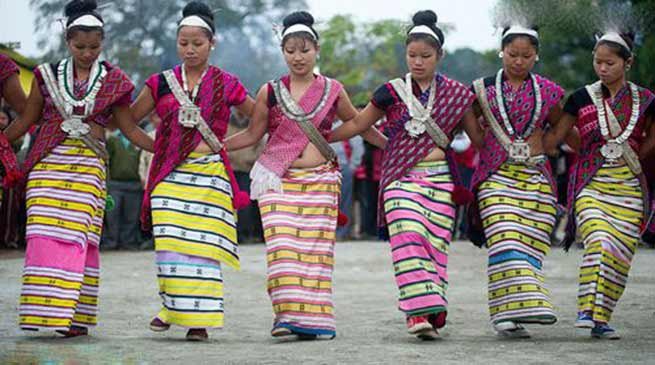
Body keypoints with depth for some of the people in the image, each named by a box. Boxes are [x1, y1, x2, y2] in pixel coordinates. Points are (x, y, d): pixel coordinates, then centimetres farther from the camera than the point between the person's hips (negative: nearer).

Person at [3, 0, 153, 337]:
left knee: (79, 239, -8)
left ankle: (76, 316, -5)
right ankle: (46, 310, -8)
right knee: (45, 237, -9)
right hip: (47, 163, 1)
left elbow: (129, 129, 12)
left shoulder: (114, 81, 8)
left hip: (88, 167, -1)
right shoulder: (47, 75, 9)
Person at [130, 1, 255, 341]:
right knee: (169, 243, -8)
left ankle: (198, 318, 1)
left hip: (209, 174, -1)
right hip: (170, 175, 1)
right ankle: (171, 306, 11)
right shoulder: (161, 83, 10)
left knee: (203, 246, -5)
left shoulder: (226, 84, 6)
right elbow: (128, 118, 18)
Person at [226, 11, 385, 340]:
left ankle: (310, 318, 2)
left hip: (320, 180, 1)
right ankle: (286, 312, -14)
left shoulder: (332, 90, 6)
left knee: (315, 249, -2)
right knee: (282, 245, -13)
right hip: (279, 180, 0)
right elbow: (252, 134, 13)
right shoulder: (270, 92, 6)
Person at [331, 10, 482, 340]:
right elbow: (357, 124, 15)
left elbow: (479, 137, 15)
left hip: (441, 179, 1)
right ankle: (418, 312, -22)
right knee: (408, 240, -18)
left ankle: (434, 314, 3)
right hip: (401, 177, -1)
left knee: (435, 245, -4)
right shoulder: (392, 92, 7)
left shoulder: (456, 94, 10)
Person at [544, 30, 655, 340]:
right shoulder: (582, 98, 4)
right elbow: (554, 138, 9)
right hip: (591, 183, -2)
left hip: (629, 186, 2)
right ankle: (587, 309, -24)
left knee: (620, 253, -4)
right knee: (598, 242, -24)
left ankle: (601, 319, 7)